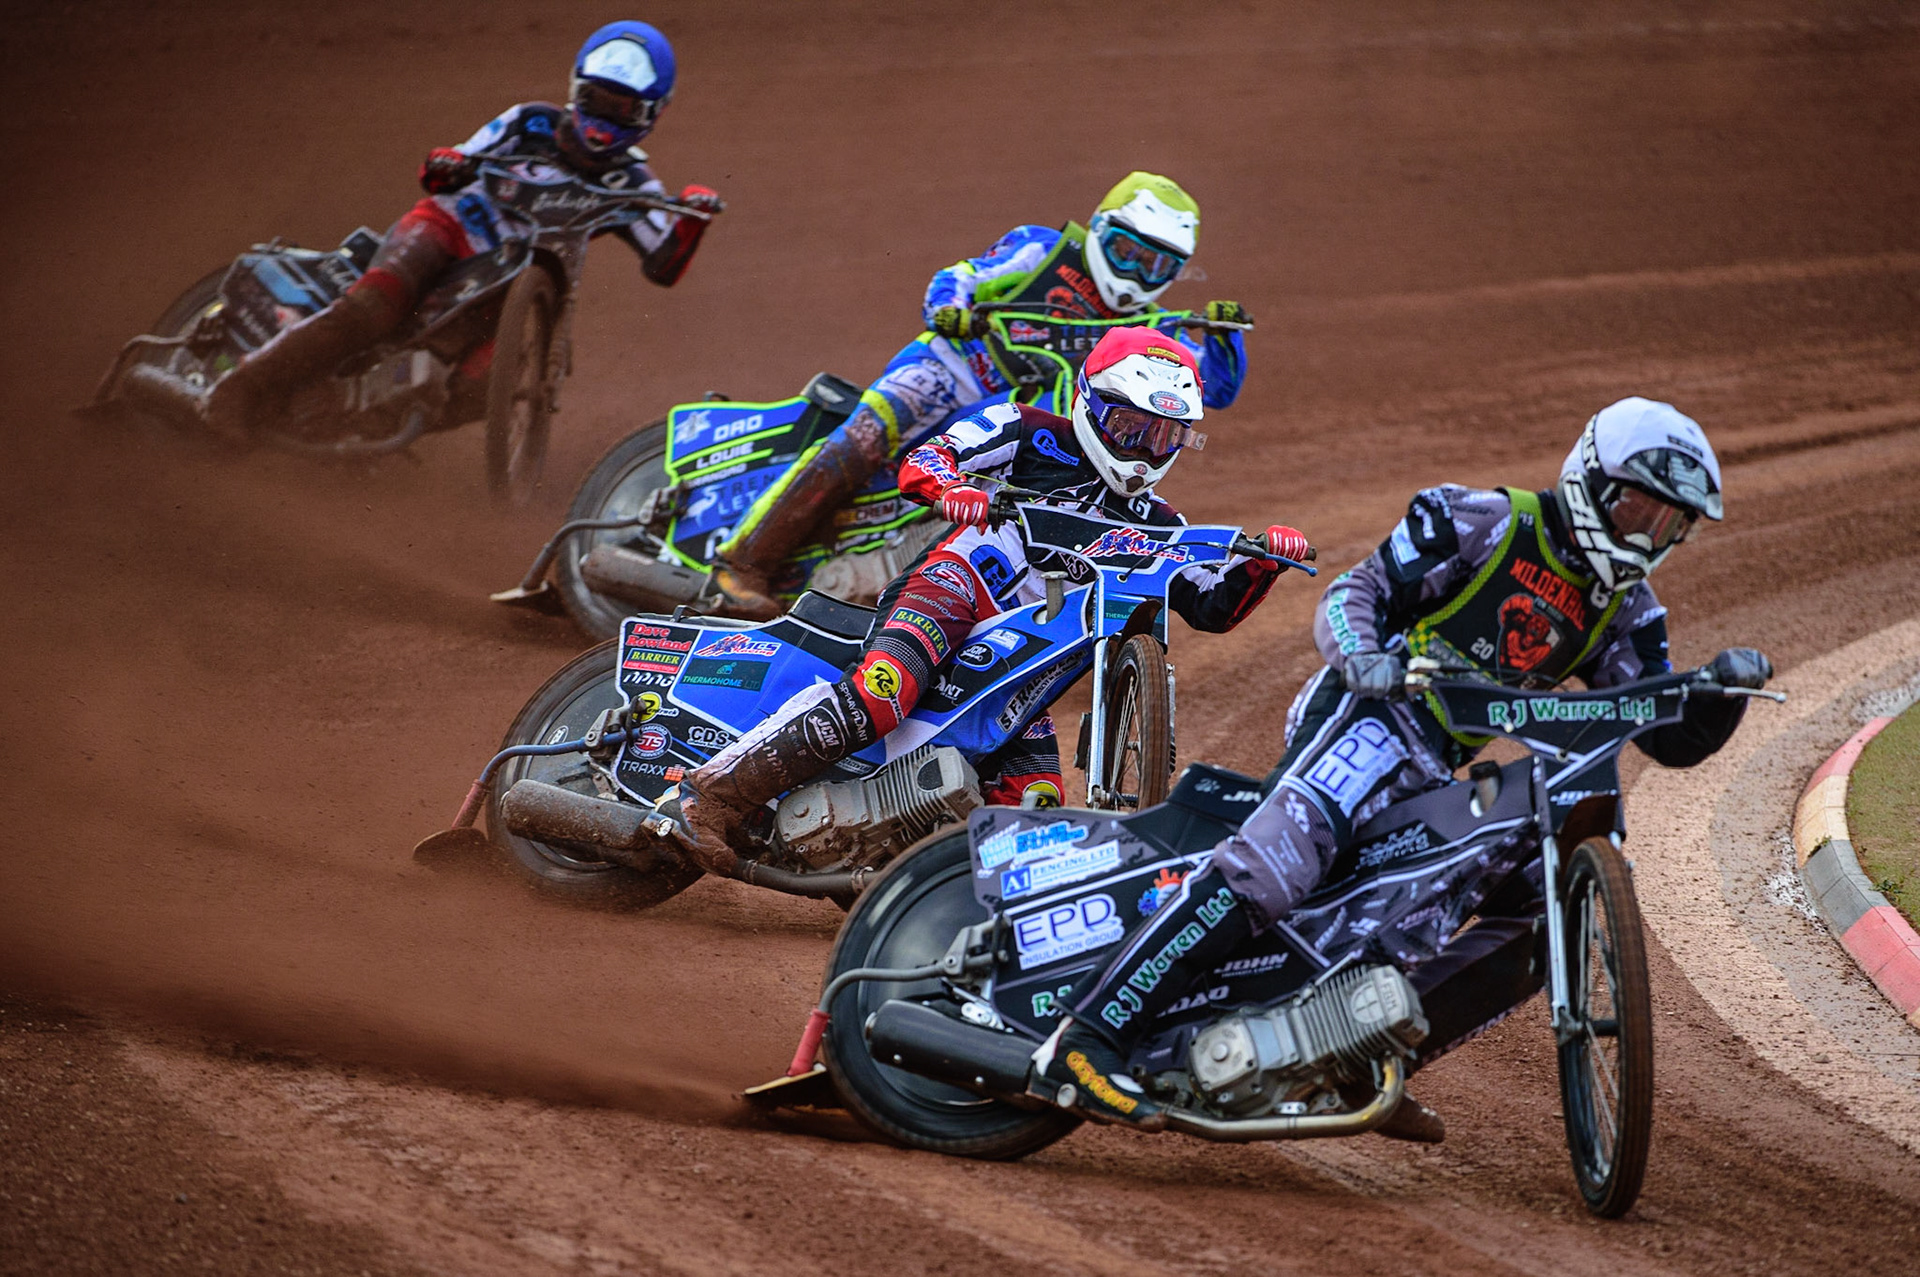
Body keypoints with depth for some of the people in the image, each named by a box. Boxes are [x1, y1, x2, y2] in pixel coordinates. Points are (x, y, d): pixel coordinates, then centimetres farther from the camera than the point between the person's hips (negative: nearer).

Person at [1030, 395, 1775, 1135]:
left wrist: (1722, 687, -8)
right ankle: (1088, 1037, -37)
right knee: (1272, 866, -31)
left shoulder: (1622, 610, 16)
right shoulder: (1485, 521, -2)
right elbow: (1359, 589, -4)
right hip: (1370, 718, -8)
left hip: (1435, 776, 8)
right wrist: (1360, 654, -26)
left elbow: (1673, 739, 13)